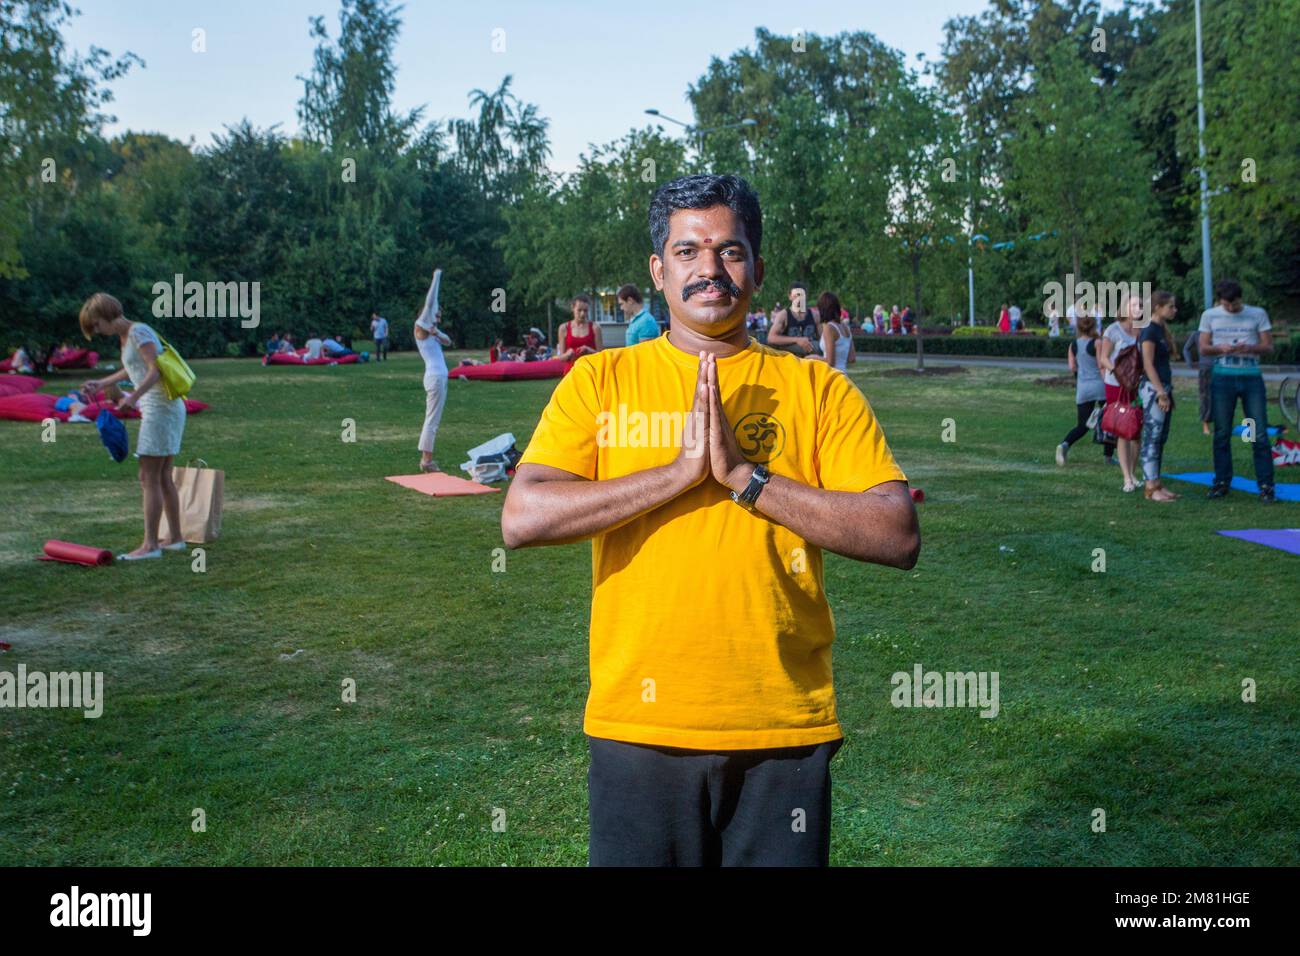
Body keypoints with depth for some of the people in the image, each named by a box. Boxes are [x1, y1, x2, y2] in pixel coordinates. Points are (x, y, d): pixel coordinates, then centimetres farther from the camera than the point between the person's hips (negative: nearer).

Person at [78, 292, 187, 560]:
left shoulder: (138, 332, -11)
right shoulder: (125, 336, 17)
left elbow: (156, 370, -21)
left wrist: (133, 397, -31)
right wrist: (101, 383, 33)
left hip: (161, 409, -10)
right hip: (167, 409, 10)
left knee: (149, 479, -7)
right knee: (163, 478, 12)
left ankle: (150, 544, -6)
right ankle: (175, 538, 17)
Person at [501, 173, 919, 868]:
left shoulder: (818, 389, 2)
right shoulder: (599, 381, 3)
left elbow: (898, 537, -8)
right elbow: (521, 520, -9)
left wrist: (743, 476, -15)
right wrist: (679, 472, -15)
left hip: (784, 732, 0)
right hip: (638, 726, 0)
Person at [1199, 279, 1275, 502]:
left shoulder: (1257, 314, 2)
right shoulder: (1210, 315, 5)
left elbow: (1268, 346, 2)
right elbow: (1203, 348, 6)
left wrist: (1250, 348, -19)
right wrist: (1221, 348, -16)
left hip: (1252, 378, -1)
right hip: (1223, 378, 1)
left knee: (1260, 435, -4)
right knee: (1222, 434, 6)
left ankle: (1265, 486, 0)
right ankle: (1222, 482, 15)